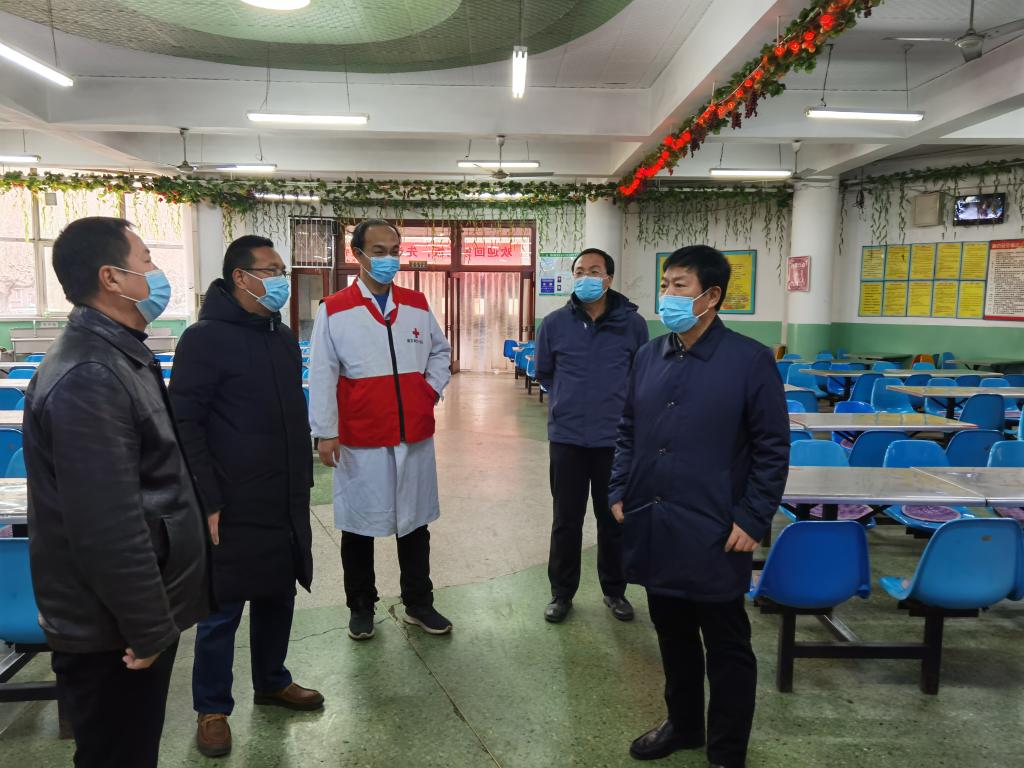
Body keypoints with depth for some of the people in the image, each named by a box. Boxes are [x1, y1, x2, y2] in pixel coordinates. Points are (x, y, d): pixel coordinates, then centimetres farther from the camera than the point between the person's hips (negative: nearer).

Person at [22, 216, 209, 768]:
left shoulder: (118, 354, 8)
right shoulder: (88, 379, -25)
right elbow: (108, 526, -27)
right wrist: (149, 629, -18)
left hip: (132, 614, 9)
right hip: (113, 635, -9)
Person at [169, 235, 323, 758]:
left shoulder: (283, 337, 11)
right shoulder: (206, 338, -12)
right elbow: (184, 423, -15)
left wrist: (302, 480, 17)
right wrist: (208, 502, -17)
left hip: (286, 504, 7)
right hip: (232, 509, -7)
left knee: (278, 597, 18)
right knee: (222, 611, 7)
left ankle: (271, 682, 38)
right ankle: (212, 708, 26)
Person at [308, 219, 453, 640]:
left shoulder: (417, 304, 7)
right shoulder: (334, 310, -4)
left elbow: (440, 351, 21)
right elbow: (322, 377, -6)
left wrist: (432, 388, 6)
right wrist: (325, 433, -9)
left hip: (415, 436, 4)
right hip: (360, 440, -3)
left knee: (415, 520, 14)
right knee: (359, 526, 10)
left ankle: (418, 603, 29)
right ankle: (361, 607, 28)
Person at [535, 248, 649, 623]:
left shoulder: (633, 324, -4)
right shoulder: (555, 323, -3)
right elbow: (543, 373, 12)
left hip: (617, 439, 0)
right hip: (566, 437, 0)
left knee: (615, 519, 13)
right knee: (566, 520, 10)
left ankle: (614, 590, 31)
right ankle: (562, 592, 27)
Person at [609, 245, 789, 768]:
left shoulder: (750, 359, -10)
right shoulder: (649, 356, 6)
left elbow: (772, 448, -7)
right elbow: (628, 431, 14)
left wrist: (752, 520, -10)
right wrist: (619, 493, 8)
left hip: (712, 534, -5)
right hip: (653, 526, 5)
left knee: (726, 647, 10)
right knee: (672, 633, 20)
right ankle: (682, 724, 41)